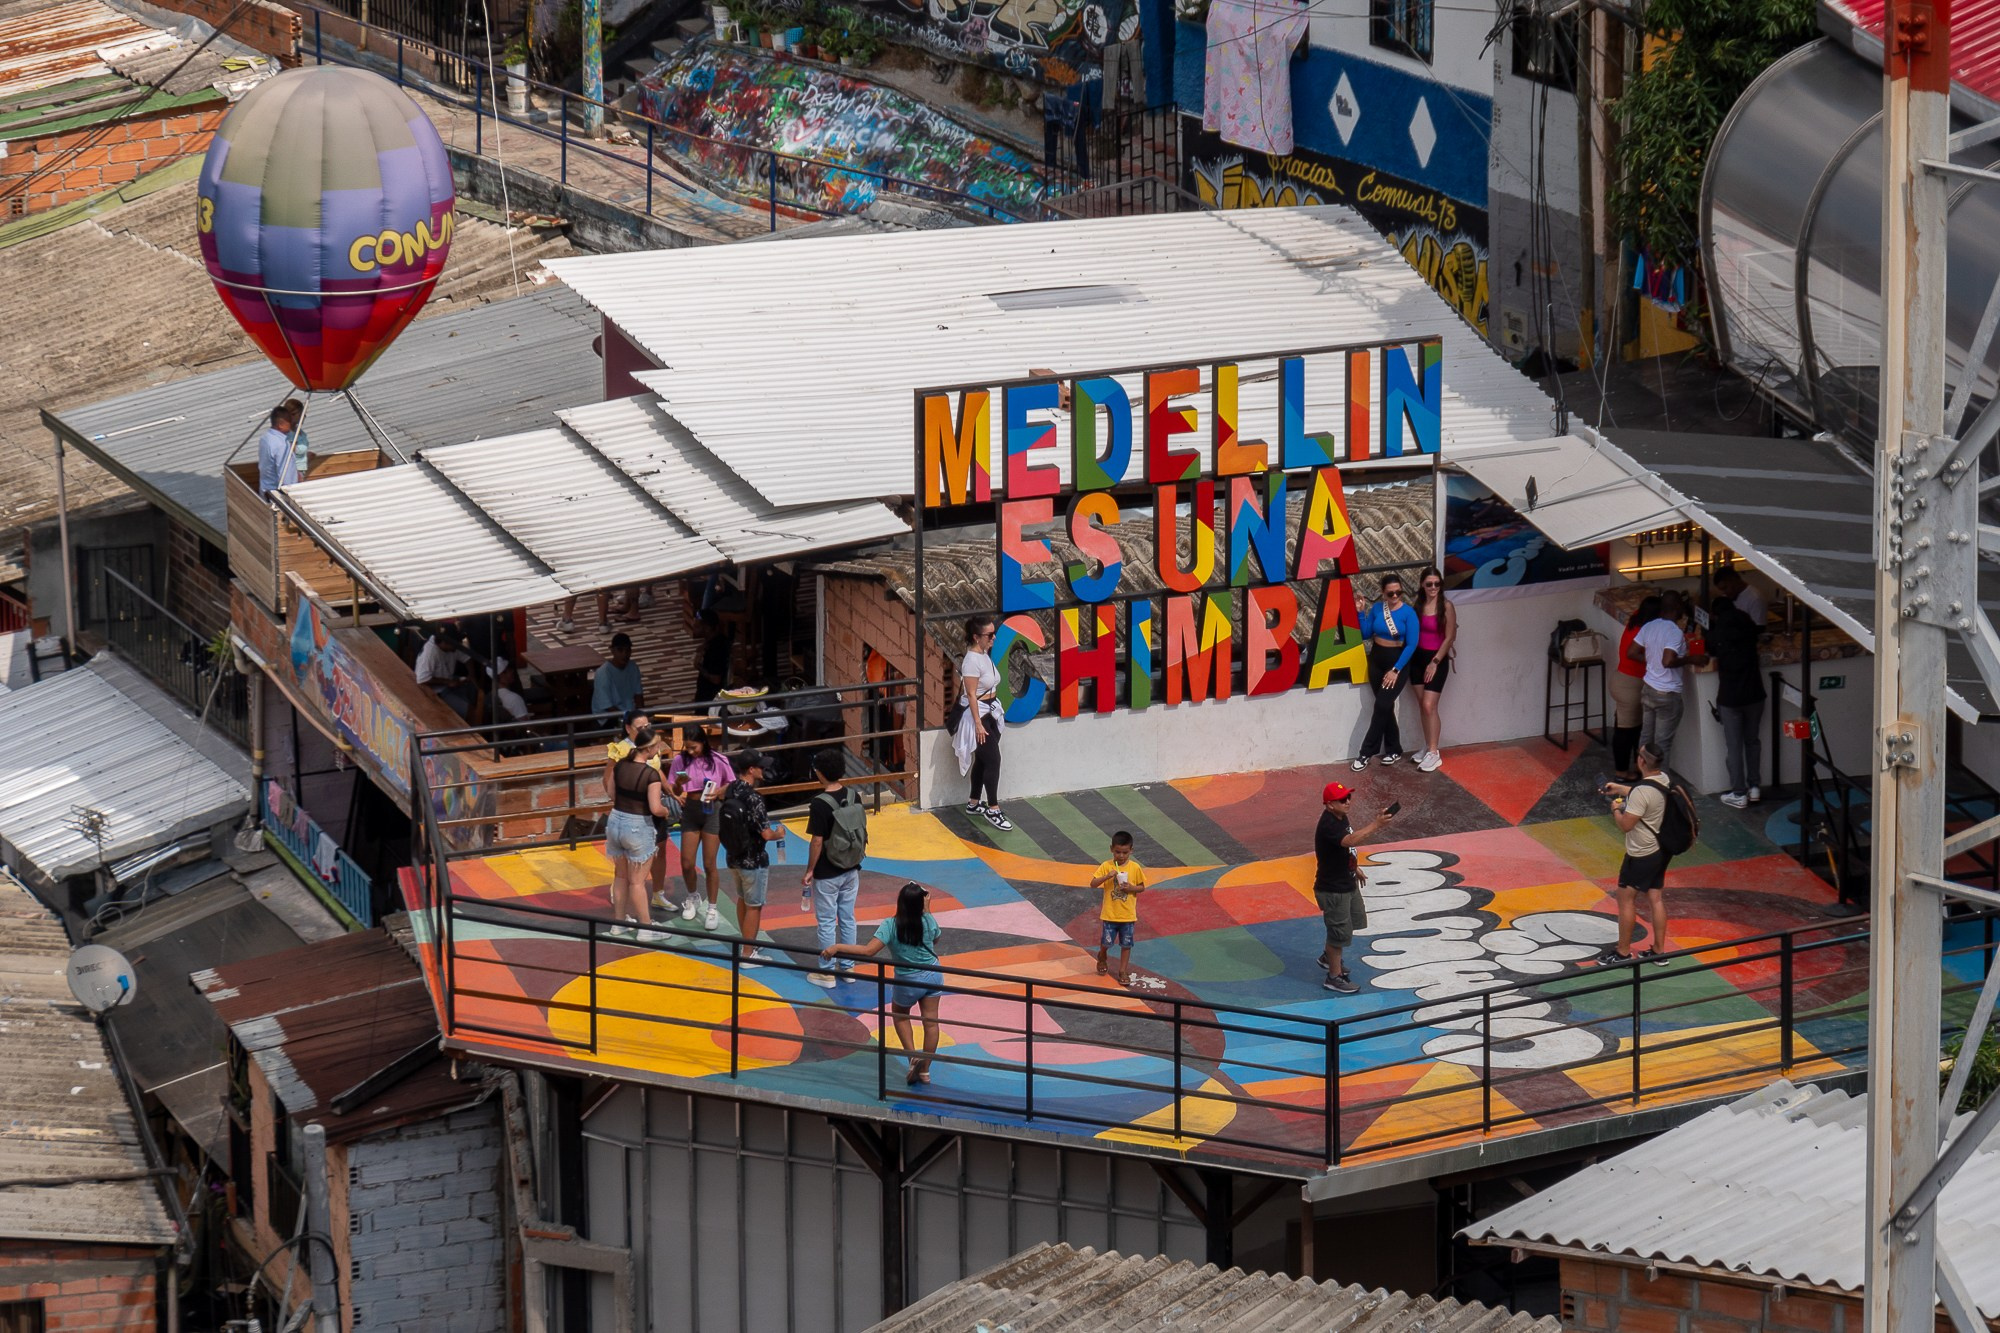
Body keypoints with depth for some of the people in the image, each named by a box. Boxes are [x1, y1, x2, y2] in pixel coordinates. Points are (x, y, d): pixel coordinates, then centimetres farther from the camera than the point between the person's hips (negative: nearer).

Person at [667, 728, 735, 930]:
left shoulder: (717, 761, -11)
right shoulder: (680, 760, -6)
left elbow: (732, 784, 1)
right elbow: (673, 790, 0)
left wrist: (719, 791, -18)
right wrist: (679, 783, -21)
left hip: (711, 811, -2)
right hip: (690, 812, 2)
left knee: (709, 864, 1)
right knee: (686, 863, 4)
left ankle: (712, 909, 14)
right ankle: (691, 898, 33)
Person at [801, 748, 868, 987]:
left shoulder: (820, 804, -21)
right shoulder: (853, 797, -2)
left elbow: (817, 842, -19)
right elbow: (862, 831, 7)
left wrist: (809, 871, -8)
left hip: (827, 875, -6)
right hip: (851, 870, 6)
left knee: (827, 922, 4)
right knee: (847, 919, 15)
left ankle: (826, 972, 11)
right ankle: (848, 966, 23)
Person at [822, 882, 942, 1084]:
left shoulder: (891, 926, -23)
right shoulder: (928, 921, -11)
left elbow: (869, 950, -31)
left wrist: (837, 947, -29)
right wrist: (926, 909, 16)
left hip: (908, 982, -3)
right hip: (933, 975, 3)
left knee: (900, 1015, 25)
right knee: (930, 1021, 11)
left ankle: (912, 1055, 12)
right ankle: (925, 1070, 16)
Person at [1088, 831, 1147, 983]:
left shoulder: (1135, 868, -5)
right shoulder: (1106, 866, -7)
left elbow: (1142, 887, 4)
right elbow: (1093, 884, -12)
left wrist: (1131, 888, -18)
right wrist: (1107, 876, -27)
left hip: (1128, 915, 0)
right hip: (1109, 914, 0)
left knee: (1126, 944, 7)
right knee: (1106, 942, 7)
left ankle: (1123, 971, 18)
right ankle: (1102, 958, 38)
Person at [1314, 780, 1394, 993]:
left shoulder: (1341, 818, 1)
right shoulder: (1328, 825, -30)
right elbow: (1349, 840, -47)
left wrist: (1355, 868, 24)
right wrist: (1375, 825, -51)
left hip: (1348, 884, 10)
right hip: (1332, 889, -10)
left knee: (1354, 921, 26)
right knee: (1339, 932, 1)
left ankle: (1329, 958, 46)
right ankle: (1334, 977, 16)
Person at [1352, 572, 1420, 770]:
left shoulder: (1408, 613, -13)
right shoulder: (1377, 608, -1)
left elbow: (1411, 644, -14)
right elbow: (1365, 634, 2)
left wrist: (1396, 670, -17)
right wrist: (1360, 612, -11)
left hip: (1398, 662, -4)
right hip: (1376, 661, 4)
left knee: (1382, 705, -11)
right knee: (1386, 707, 10)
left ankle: (1367, 752, -4)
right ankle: (1393, 750, 22)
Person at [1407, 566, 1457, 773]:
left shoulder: (1446, 606, -12)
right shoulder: (1418, 604, 3)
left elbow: (1449, 637, -12)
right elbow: (1413, 632, 8)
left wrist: (1435, 662, -12)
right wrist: (1409, 657, -2)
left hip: (1437, 659, -5)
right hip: (1418, 658, 5)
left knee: (1429, 706, -10)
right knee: (1423, 706, 10)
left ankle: (1434, 754, -6)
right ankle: (1428, 748, 21)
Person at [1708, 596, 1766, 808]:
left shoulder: (1718, 633, -13)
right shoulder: (1749, 627, -4)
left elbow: (1711, 651, 7)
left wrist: (1711, 622, 19)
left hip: (1729, 697, -4)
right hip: (1754, 694, 4)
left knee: (1734, 746, 5)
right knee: (1752, 741, 20)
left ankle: (1739, 794, 9)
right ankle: (1754, 787, 26)